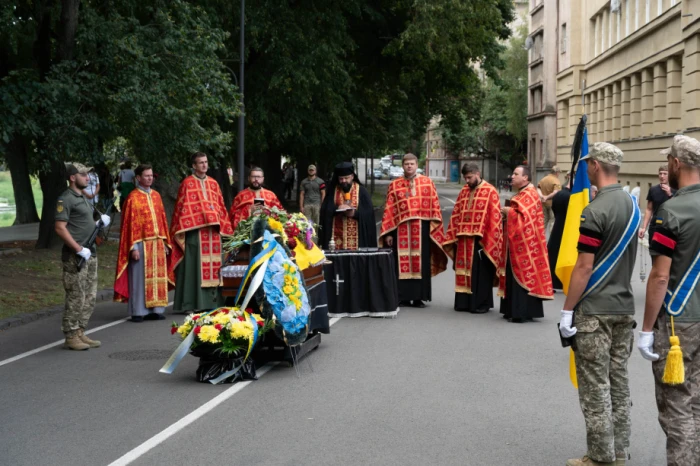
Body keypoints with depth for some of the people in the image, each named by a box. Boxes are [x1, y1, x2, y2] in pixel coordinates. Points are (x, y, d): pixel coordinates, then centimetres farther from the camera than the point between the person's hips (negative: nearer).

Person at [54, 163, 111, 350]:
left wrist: (100, 223, 8)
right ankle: (71, 337, 1)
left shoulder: (83, 197, 17)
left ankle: (80, 333, 19)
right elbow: (60, 228, -18)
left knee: (89, 297, 11)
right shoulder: (66, 199, -10)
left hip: (90, 254, 9)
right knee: (76, 298, -6)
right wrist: (79, 249, -20)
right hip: (75, 256, -9)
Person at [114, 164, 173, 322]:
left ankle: (155, 309, 13)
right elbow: (129, 224, -8)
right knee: (139, 278, -1)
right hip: (141, 244, -6)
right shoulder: (133, 198, -5)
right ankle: (138, 312, 4)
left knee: (157, 277, 7)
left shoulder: (156, 195, 13)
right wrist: (133, 247, -14)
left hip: (157, 243, 6)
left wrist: (165, 242, 9)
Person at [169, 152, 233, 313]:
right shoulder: (187, 183, 2)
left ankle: (212, 300, 11)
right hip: (195, 230, -5)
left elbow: (221, 207, 18)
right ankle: (193, 303, -3)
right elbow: (182, 207, -2)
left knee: (213, 265, 6)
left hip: (213, 230, 5)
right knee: (195, 266, -5)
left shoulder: (213, 183, 17)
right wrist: (182, 230, -8)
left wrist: (225, 227, 11)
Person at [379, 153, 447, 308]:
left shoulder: (427, 183, 7)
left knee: (421, 263, 2)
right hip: (401, 230, 0)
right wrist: (388, 233, -2)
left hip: (422, 229, 0)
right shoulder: (394, 185, 7)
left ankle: (418, 297, 7)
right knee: (402, 263, 2)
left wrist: (434, 226, -4)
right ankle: (403, 297, 8)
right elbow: (389, 210, 4)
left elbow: (434, 205, 5)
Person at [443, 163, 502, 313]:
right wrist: (453, 237, 6)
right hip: (464, 240, 6)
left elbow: (494, 218, -11)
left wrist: (487, 241, -15)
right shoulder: (464, 191, 12)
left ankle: (481, 303, 7)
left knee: (480, 273, -1)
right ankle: (464, 302, 17)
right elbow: (456, 216, 13)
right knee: (464, 270, 9)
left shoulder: (490, 192, -6)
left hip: (480, 241, -6)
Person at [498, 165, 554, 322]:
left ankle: (522, 312, -4)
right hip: (516, 243, 10)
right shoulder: (520, 194, 18)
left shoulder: (529, 194, -13)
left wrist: (509, 212, -12)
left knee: (522, 276, -7)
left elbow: (525, 217, -22)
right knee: (514, 277, 10)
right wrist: (508, 212, 8)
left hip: (524, 244, -10)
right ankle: (514, 310, 15)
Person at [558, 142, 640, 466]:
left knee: (596, 387, -1)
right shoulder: (632, 205, 8)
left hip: (595, 310, -8)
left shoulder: (595, 211, -18)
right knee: (618, 382, 13)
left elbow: (584, 267, -18)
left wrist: (567, 311, -12)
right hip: (624, 306, 8)